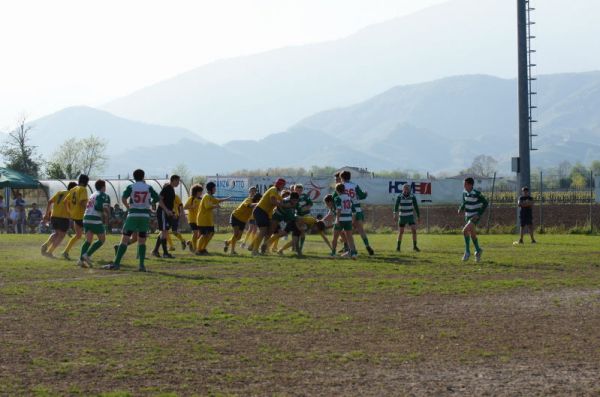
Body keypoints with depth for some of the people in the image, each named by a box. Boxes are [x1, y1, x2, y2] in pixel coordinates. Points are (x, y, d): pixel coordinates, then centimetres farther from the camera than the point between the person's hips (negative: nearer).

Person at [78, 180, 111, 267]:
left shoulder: (92, 195, 23)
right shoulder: (104, 195, -1)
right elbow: (106, 209, -11)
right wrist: (107, 218, 8)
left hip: (86, 218, 7)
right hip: (96, 220, -7)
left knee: (88, 240, 8)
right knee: (102, 239, 4)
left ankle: (81, 259, -6)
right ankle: (87, 255, -9)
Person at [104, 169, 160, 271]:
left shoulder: (131, 187, 2)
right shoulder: (148, 188, 5)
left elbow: (123, 198, -13)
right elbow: (159, 200, 4)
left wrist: (128, 208, 1)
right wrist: (166, 210, 20)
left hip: (133, 215, -1)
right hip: (145, 216, 1)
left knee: (125, 239, -1)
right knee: (142, 241, 9)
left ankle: (116, 263, -7)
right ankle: (142, 265, 1)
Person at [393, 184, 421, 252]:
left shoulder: (412, 196, -5)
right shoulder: (399, 196, -8)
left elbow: (416, 207, 1)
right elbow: (396, 206, -20)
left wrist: (418, 216, 4)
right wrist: (395, 214, -36)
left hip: (410, 216, 1)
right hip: (402, 217, 0)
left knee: (414, 230, -12)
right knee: (401, 232, 3)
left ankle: (414, 246, -2)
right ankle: (398, 247, 18)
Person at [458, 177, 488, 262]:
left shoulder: (477, 194, -18)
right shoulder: (464, 193, 1)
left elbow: (485, 203, -12)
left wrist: (479, 214, -17)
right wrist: (461, 209, -2)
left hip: (475, 216, -7)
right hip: (468, 216, 7)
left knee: (465, 231, -22)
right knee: (472, 234, 14)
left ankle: (467, 252, -13)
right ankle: (478, 250, 34)